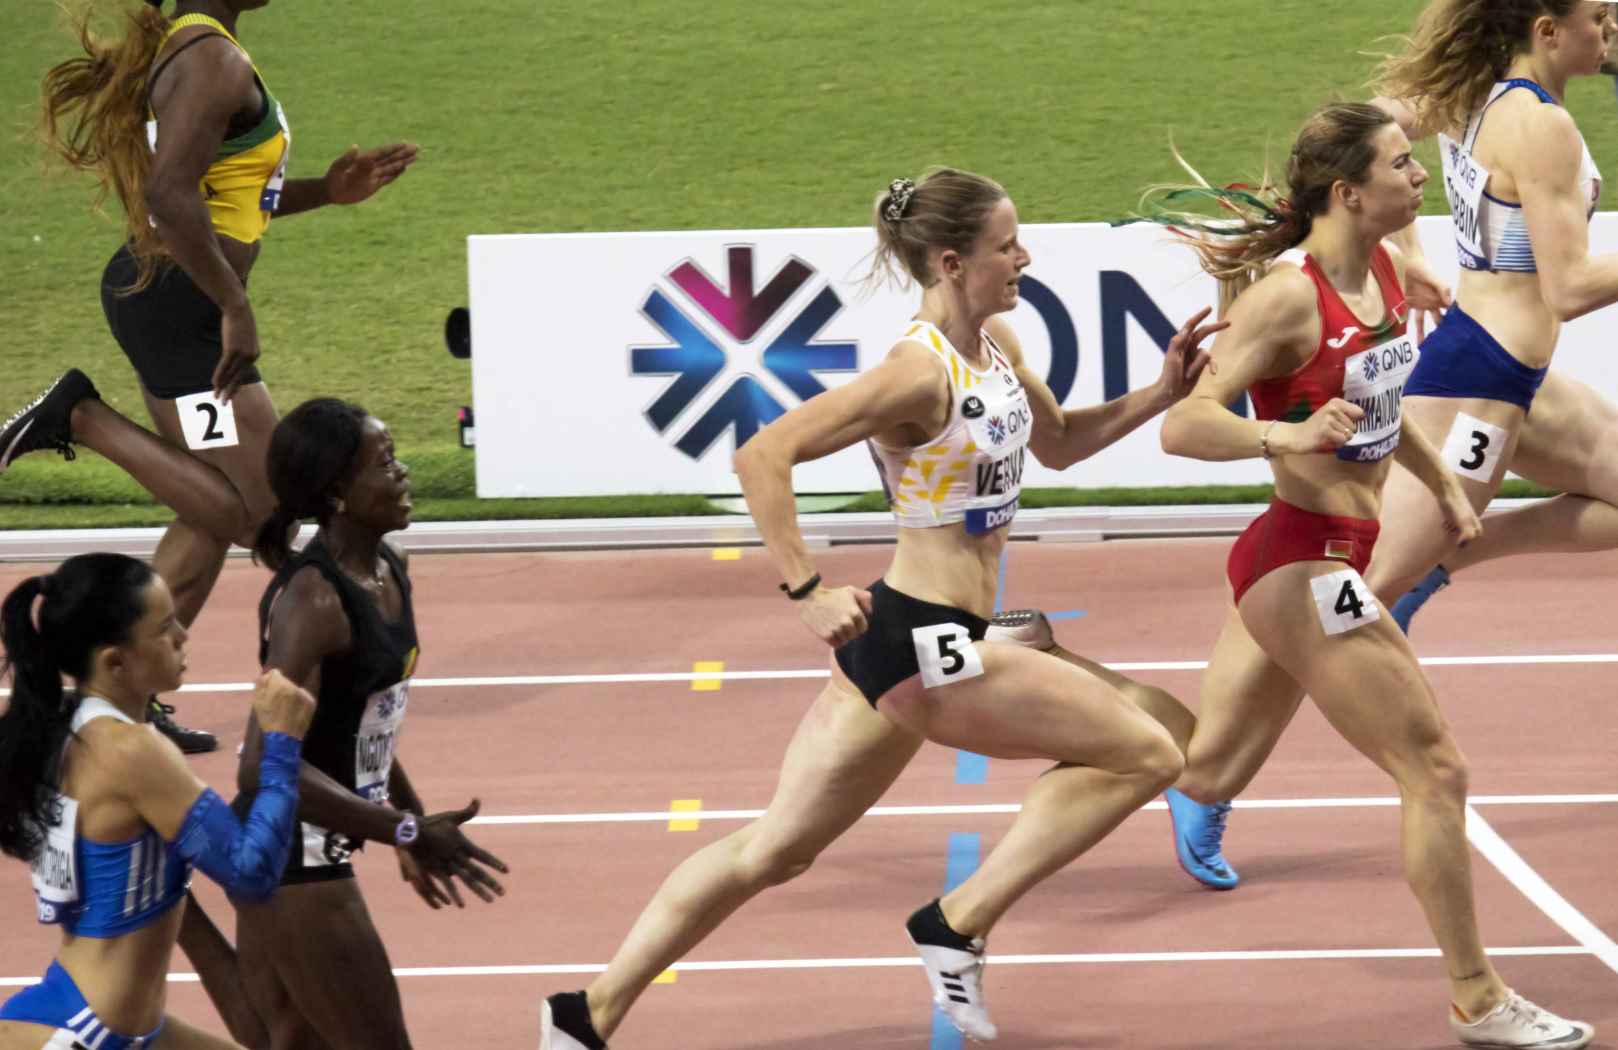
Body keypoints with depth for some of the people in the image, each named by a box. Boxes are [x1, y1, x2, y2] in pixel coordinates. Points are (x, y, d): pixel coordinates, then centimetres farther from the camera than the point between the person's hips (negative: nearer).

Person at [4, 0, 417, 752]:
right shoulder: (214, 62, -17)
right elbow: (170, 196, -28)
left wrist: (326, 192, 20)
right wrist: (236, 309, -23)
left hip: (154, 291, 11)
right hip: (176, 303, -11)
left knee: (217, 510, 16)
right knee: (259, 515, -8)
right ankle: (83, 420, -5)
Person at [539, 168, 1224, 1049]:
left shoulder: (995, 347, 8)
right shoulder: (921, 372, -19)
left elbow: (1058, 443, 27)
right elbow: (761, 457, -23)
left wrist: (1160, 395, 12)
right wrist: (807, 592, -26)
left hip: (900, 644, 9)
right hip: (922, 647, -9)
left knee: (776, 850, 13)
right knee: (1144, 753, -3)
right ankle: (958, 924, 0)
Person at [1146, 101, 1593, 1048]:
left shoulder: (1388, 273, 6)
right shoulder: (1289, 295, -20)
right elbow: (1185, 427, -25)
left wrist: (1443, 484, 23)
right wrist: (1289, 434, -39)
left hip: (1326, 560, 9)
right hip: (1304, 563, -9)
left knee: (1208, 774, 16)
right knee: (1435, 769, -4)